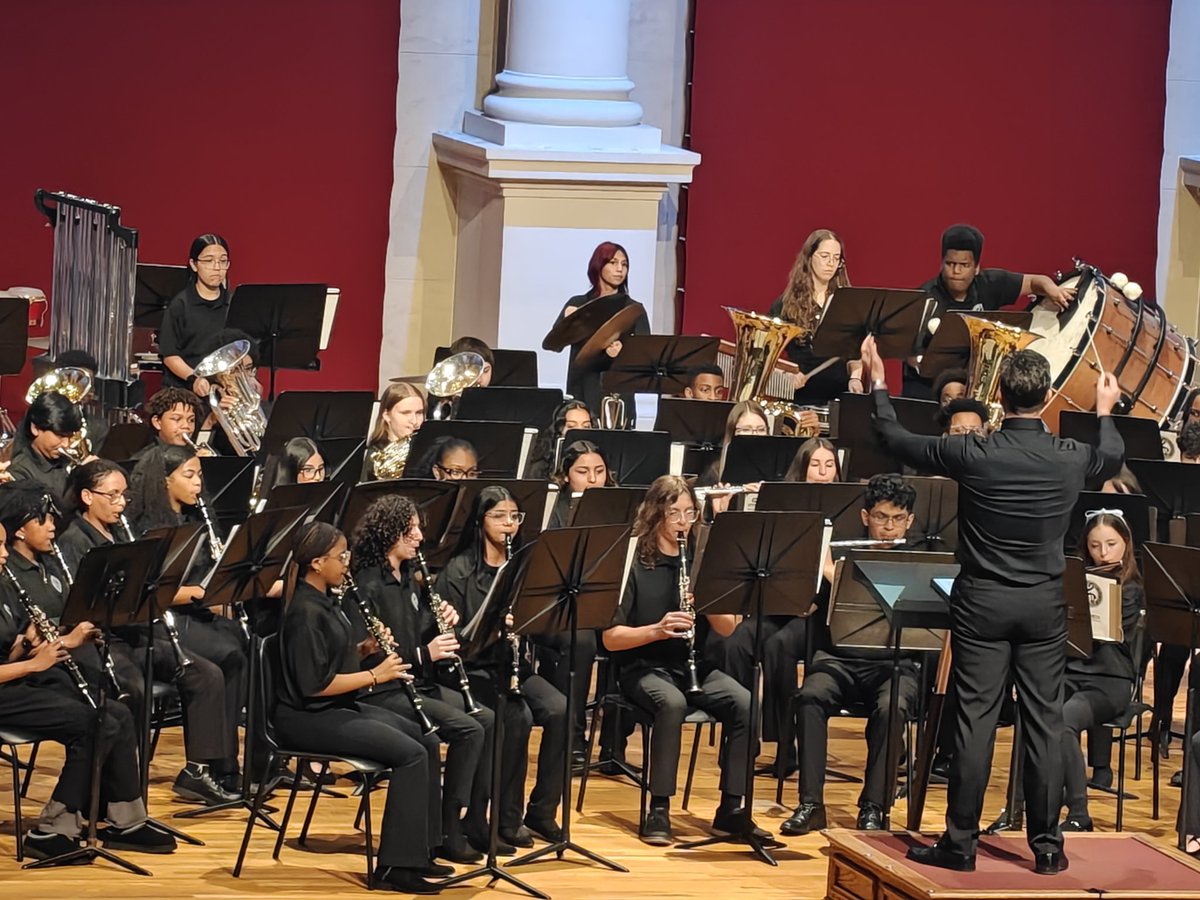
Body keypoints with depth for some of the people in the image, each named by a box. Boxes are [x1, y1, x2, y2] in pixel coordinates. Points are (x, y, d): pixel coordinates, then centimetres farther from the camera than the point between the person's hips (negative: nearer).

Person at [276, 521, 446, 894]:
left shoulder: (324, 601, 12)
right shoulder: (305, 612, -19)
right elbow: (315, 683, -24)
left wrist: (364, 650, 1)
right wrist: (374, 675, -17)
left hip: (340, 708, 10)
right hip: (309, 718, -10)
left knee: (427, 741, 3)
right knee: (409, 753, -20)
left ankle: (418, 851, 6)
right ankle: (395, 864, -16)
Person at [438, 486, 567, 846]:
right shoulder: (460, 570, -2)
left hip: (514, 666, 4)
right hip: (475, 667, -4)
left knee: (559, 711, -23)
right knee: (518, 716, -31)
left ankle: (542, 811, -11)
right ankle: (508, 817, -17)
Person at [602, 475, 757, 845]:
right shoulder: (633, 562, -5)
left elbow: (727, 629, 4)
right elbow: (610, 638, -9)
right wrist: (657, 629, -26)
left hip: (692, 666, 4)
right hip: (642, 667, -4)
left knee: (744, 703, -23)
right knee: (673, 703, -37)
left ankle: (731, 807, -14)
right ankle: (658, 810, -27)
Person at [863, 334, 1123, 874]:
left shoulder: (974, 455, -14)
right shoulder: (1072, 459, -6)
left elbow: (897, 441, -1)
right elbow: (1112, 458, 20)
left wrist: (878, 383, 15)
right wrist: (1106, 411, 39)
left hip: (982, 602, -2)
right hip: (1044, 605, 2)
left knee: (974, 720, 1)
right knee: (1045, 722, 6)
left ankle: (960, 843, 4)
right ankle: (1046, 845, 10)